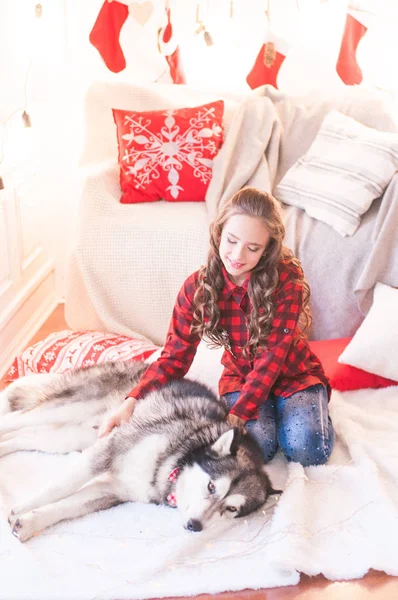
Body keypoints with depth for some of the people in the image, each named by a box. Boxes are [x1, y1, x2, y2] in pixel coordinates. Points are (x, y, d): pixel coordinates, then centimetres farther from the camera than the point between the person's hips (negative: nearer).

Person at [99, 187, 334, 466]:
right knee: (256, 446, -27)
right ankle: (266, 412, 5)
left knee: (306, 448, -26)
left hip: (294, 375, -1)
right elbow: (175, 357, -14)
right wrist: (131, 402, -30)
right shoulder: (198, 287, -16)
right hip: (241, 378, 1)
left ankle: (313, 406, 5)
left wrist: (236, 416, -37)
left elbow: (271, 359, -26)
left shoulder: (287, 281, -24)